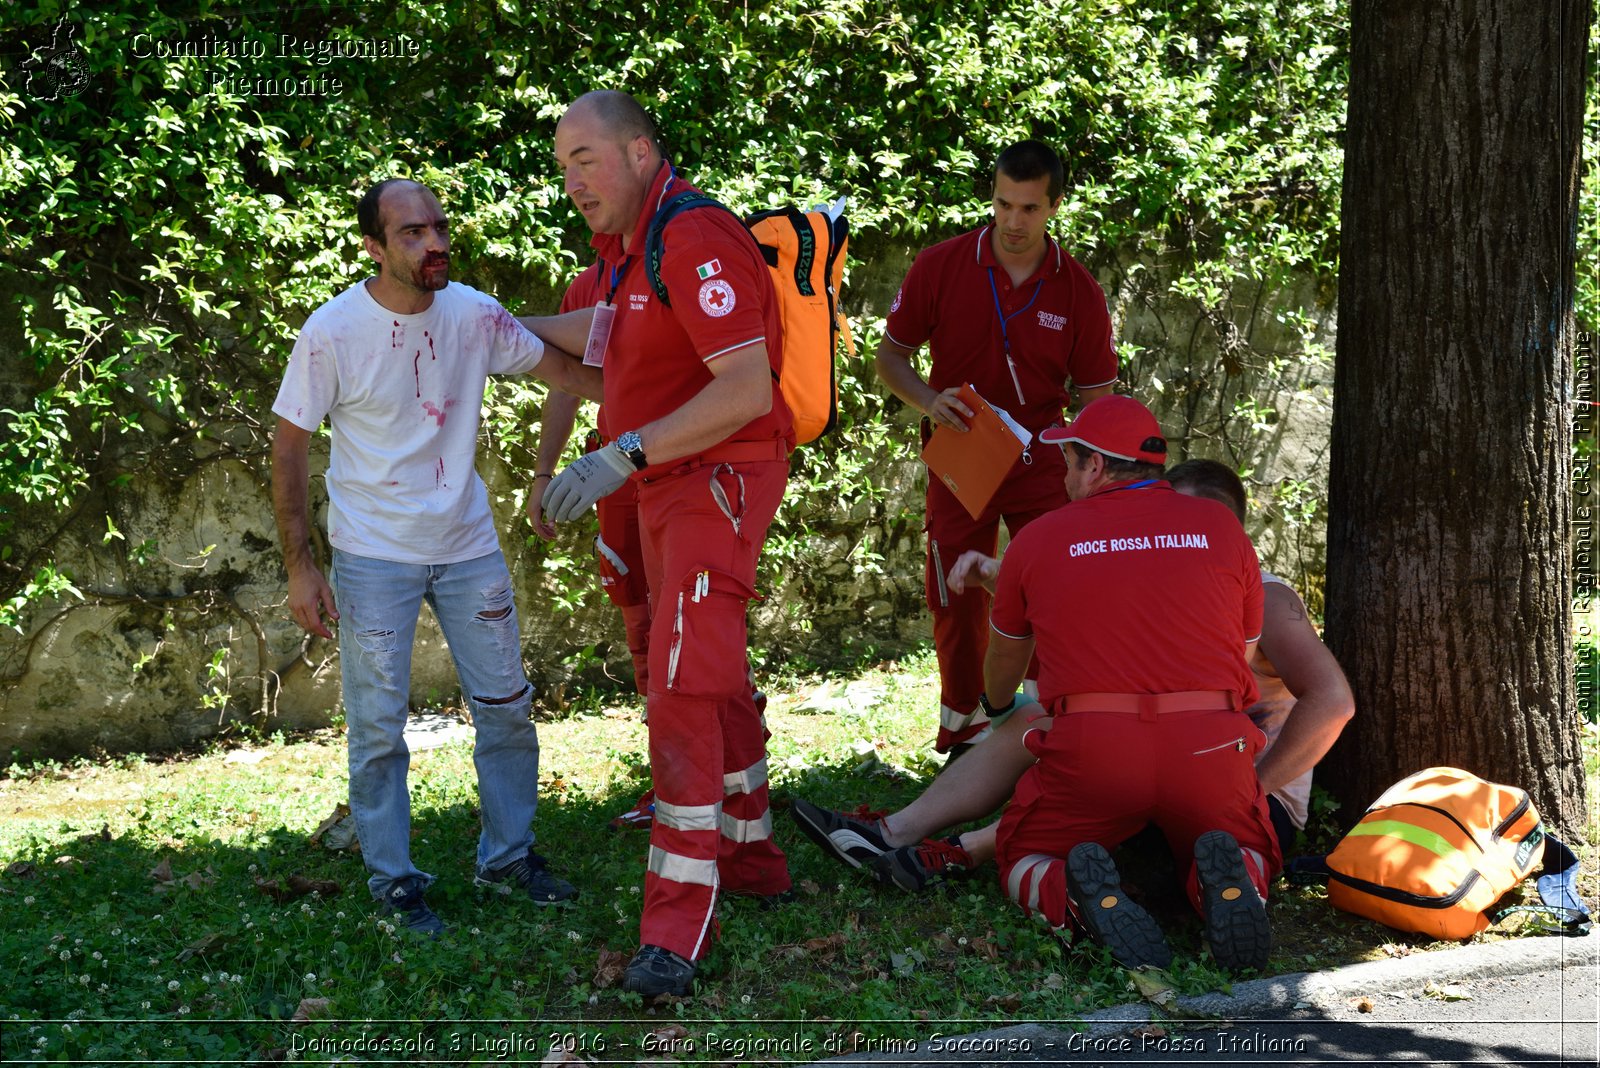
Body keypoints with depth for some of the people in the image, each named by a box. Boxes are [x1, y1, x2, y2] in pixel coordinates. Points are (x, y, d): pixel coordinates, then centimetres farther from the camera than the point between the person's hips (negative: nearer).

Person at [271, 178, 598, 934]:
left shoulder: (473, 314, -6)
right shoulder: (332, 333, -15)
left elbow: (561, 368, 8)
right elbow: (289, 447, -8)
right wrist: (299, 566, -10)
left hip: (467, 544, 4)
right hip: (373, 554, -4)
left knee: (506, 703, 9)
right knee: (379, 725, 0)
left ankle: (508, 857, 26)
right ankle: (394, 881, 14)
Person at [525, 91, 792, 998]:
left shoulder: (695, 241, -21)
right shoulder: (628, 243, 11)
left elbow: (748, 387, -29)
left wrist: (624, 456, -34)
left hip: (719, 477, -11)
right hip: (671, 483, 11)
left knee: (685, 686, -16)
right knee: (717, 680, 20)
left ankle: (678, 925, -16)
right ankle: (752, 858, 34)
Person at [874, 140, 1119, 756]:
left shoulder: (1077, 290, -4)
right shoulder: (940, 266, -6)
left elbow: (1096, 399, 2)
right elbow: (890, 356, 1)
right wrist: (930, 402, -19)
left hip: (1040, 461, 0)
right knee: (957, 602, 5)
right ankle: (964, 733, 20)